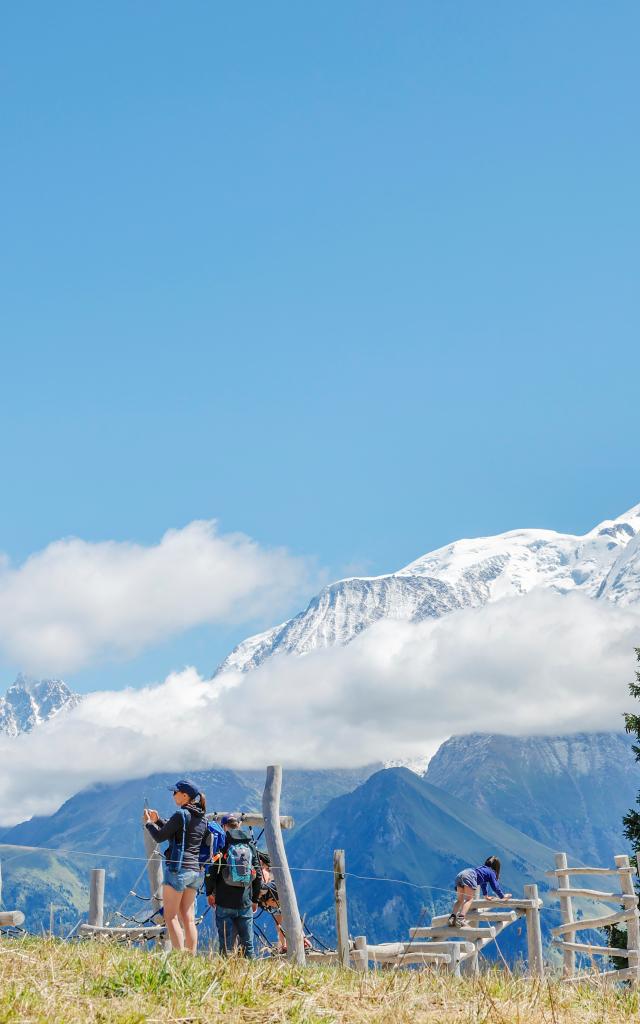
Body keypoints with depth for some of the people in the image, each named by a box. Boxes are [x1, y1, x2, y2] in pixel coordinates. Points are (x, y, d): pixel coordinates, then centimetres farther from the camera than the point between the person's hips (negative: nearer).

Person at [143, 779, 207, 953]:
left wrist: (148, 823, 9)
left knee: (171, 917, -4)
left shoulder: (181, 814, -12)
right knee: (188, 919, 8)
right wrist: (158, 820, 22)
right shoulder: (201, 818, 13)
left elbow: (160, 837, -8)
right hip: (194, 870, 8)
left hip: (177, 868, -8)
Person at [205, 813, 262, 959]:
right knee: (247, 941, 9)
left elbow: (210, 872, -6)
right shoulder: (251, 846, 6)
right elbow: (258, 876, 8)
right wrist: (255, 899, 19)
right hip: (245, 903, 3)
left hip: (225, 903, -3)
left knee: (226, 943, 1)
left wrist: (209, 892, 10)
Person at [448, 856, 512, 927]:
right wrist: (503, 896, 35)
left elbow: (483, 882, 55)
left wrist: (486, 896, 68)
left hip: (459, 874, 7)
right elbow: (495, 886, 19)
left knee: (460, 900, 5)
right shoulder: (491, 872, 20)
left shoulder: (483, 869, 40)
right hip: (469, 876, -7)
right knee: (469, 899, -12)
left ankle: (452, 917, -17)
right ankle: (461, 918, -34)